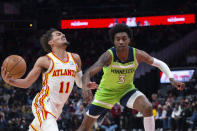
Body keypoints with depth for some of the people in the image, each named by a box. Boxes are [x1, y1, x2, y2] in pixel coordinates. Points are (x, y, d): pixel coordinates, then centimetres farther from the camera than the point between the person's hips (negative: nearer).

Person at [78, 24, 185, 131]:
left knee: (147, 108, -27)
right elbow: (88, 73, -43)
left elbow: (160, 64, -6)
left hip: (126, 89, 2)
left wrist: (172, 79, -22)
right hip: (106, 92, -1)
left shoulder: (137, 55, -21)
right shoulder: (109, 56, -30)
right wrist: (85, 87, -65)